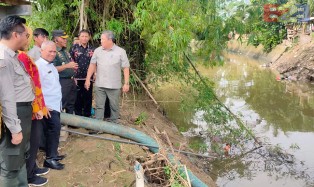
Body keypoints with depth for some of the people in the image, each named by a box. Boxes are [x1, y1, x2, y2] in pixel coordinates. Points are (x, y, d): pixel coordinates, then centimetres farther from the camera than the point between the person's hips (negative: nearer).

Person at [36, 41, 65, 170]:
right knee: (54, 129, -9)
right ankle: (50, 158, 1)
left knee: (54, 130, 15)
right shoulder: (38, 66, -15)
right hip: (48, 106, -9)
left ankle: (52, 154, 27)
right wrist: (43, 106, -21)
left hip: (55, 104, 9)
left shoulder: (51, 66, 15)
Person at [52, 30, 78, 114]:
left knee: (71, 105, 16)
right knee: (60, 106, -5)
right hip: (62, 82, -9)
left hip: (71, 81, 9)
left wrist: (74, 67, 13)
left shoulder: (65, 51, 16)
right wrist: (67, 66, -23)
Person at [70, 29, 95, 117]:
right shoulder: (74, 48, 2)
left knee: (88, 98, 8)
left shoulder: (92, 49, 8)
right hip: (77, 78, -2)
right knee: (77, 99, 5)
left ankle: (87, 116, 19)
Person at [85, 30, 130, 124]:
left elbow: (126, 68, -5)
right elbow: (92, 65, 7)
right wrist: (88, 79, 3)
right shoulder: (97, 51, 4)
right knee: (99, 106, 7)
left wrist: (126, 83, -9)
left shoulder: (121, 51, -5)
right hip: (99, 85, 2)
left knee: (114, 107, 9)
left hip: (114, 86, -2)